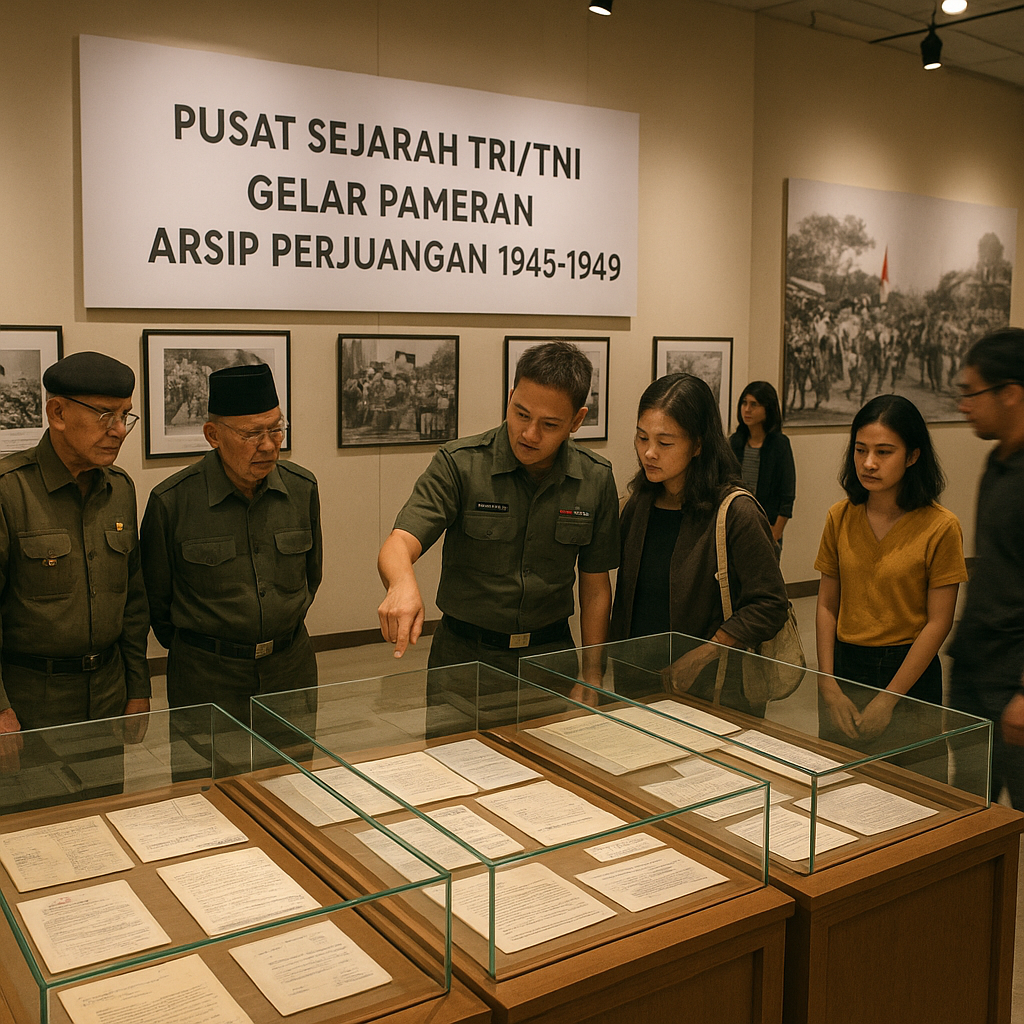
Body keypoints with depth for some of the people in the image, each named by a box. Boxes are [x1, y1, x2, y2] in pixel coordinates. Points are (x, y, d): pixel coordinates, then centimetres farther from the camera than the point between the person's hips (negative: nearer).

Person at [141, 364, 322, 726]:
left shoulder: (302, 488, -2)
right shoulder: (171, 502, -13)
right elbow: (156, 596, 1)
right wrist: (192, 647, 9)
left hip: (292, 667, 4)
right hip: (207, 675, -3)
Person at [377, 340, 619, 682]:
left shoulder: (596, 478, -1)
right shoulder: (458, 464, -11)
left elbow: (595, 586, 6)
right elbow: (399, 544, -21)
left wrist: (592, 677, 3)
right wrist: (403, 583, -45)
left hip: (551, 652, 2)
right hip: (464, 654, -2)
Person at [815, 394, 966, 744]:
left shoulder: (941, 527, -11)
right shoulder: (840, 517, 0)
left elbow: (938, 622, -11)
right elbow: (827, 606, 2)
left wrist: (886, 701, -13)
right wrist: (828, 687, -7)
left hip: (909, 671, -3)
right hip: (846, 665, 3)